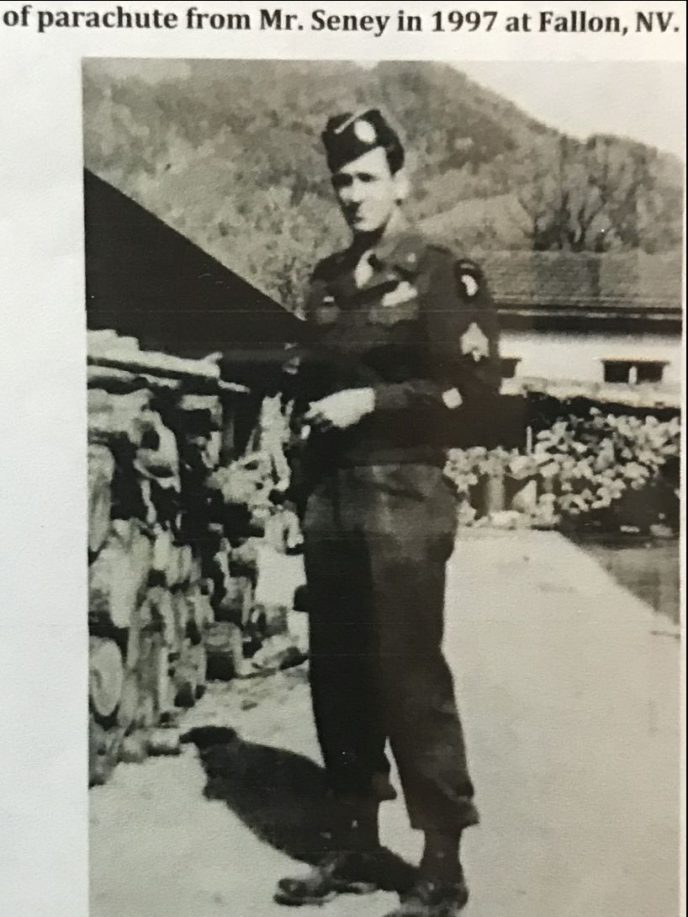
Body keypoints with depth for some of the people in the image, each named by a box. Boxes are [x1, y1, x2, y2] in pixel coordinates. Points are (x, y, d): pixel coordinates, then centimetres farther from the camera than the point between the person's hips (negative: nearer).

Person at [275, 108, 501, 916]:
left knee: (410, 679, -2)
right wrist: (306, 479, 10)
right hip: (329, 500, 6)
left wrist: (372, 402, -16)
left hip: (403, 500, -6)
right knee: (338, 676, 11)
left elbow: (474, 393, -10)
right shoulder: (328, 280, 15)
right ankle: (354, 846, 27)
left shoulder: (445, 277, -3)